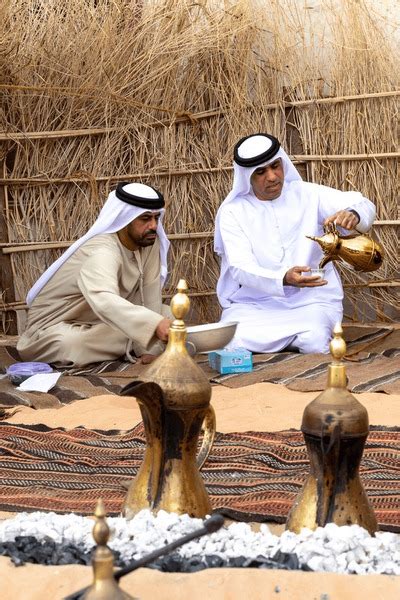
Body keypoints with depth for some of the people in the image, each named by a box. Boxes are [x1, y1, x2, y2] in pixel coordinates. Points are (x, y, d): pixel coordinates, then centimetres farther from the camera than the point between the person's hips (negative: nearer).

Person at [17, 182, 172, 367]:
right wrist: (155, 325, -67)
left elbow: (150, 292, -10)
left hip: (101, 321, 5)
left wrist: (151, 347, -19)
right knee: (68, 344, -38)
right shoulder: (103, 252, -34)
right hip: (57, 327, -5)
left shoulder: (149, 241, -12)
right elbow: (104, 301, -54)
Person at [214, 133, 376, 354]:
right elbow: (242, 269, -13)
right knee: (236, 345, -29)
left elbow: (365, 206, -3)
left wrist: (353, 215, -29)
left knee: (316, 342, -31)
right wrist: (284, 279, -32)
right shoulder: (232, 212, -3)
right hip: (254, 304, 0)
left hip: (311, 301, 0)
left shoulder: (307, 194, 2)